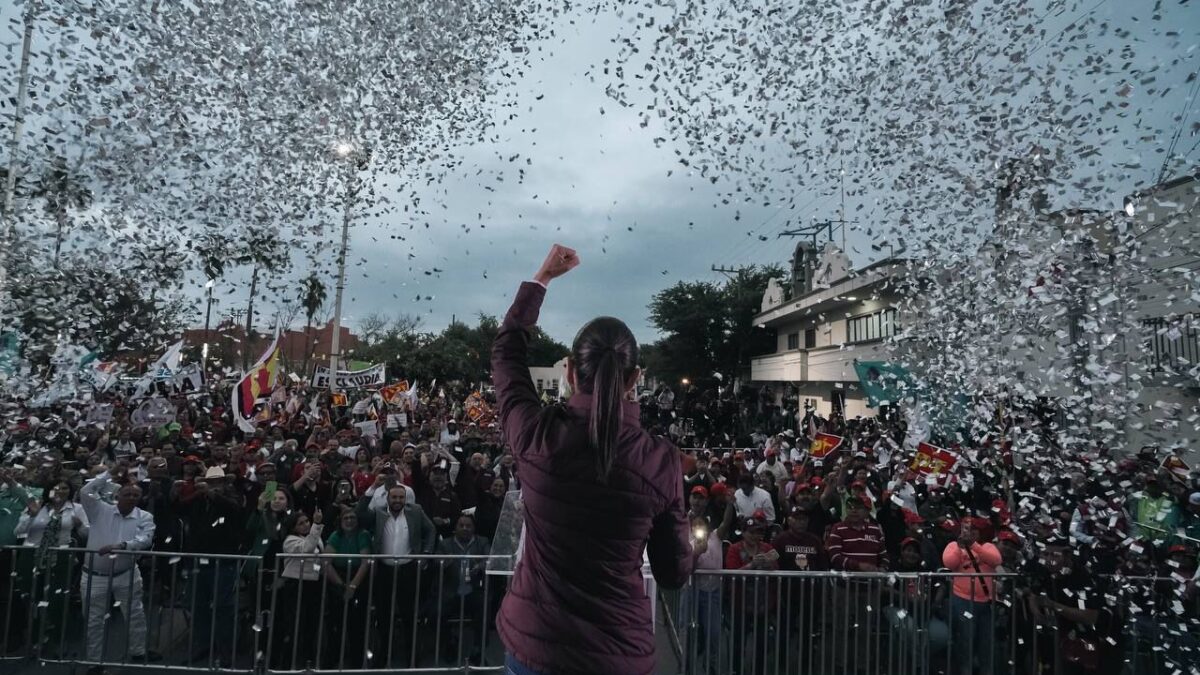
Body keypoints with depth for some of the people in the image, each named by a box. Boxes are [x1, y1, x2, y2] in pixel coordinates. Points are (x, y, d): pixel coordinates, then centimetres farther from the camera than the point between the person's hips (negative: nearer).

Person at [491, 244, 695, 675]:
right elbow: (675, 573, -4)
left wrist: (541, 278, 13)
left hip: (531, 639, 1)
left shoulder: (538, 436, -16)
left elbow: (507, 352, 4)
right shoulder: (661, 461, -16)